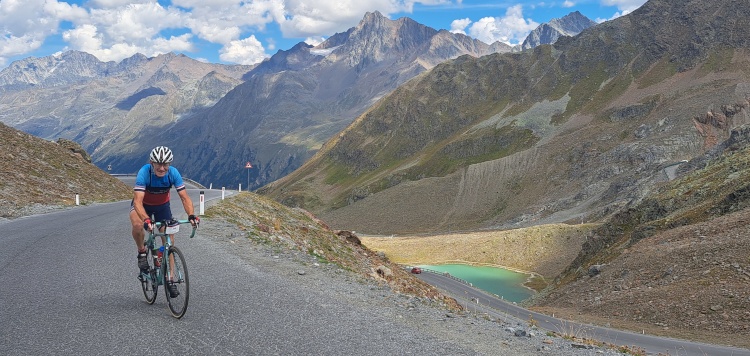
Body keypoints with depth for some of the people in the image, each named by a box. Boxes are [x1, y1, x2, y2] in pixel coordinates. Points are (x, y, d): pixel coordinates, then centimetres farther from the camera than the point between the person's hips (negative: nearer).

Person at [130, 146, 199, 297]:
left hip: (162, 206, 2)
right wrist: (146, 220, -58)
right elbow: (138, 201, -41)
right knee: (138, 225, -34)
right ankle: (142, 252, -4)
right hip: (143, 204, -2)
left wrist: (191, 215, -44)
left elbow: (185, 197, -26)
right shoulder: (144, 173, -34)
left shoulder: (173, 173, -27)